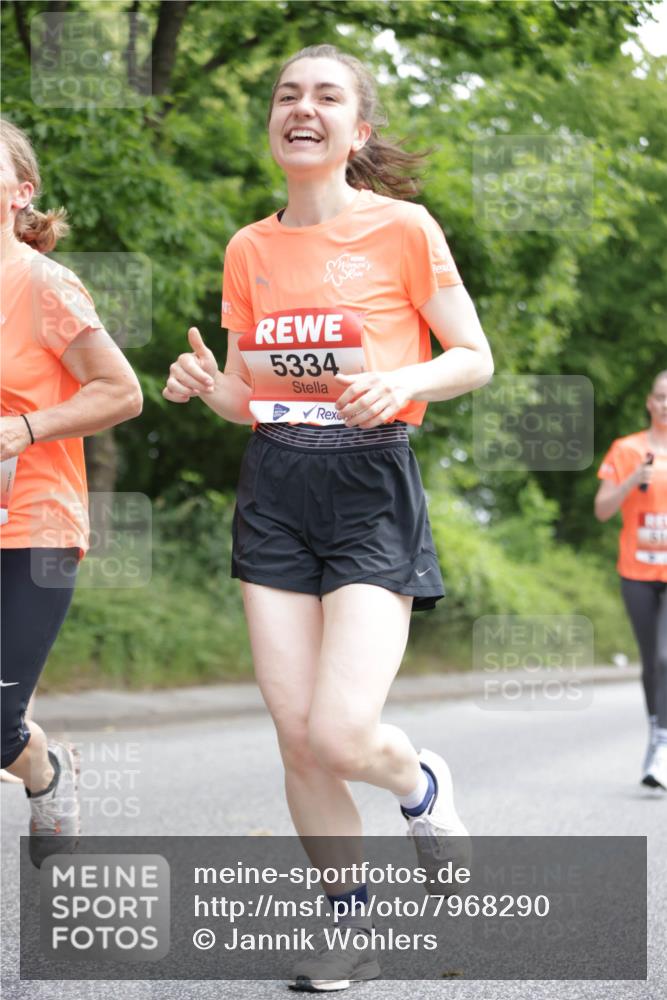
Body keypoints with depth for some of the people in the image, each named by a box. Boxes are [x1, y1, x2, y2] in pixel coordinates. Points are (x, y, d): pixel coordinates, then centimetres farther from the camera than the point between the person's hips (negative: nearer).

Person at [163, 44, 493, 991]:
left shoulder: (404, 228, -4)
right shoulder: (250, 248, 9)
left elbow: (476, 359, 0)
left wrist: (403, 381, -19)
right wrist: (205, 385, -8)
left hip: (370, 488, -4)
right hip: (274, 491, 4)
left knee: (340, 734, -17)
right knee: (296, 736, 1)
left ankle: (419, 780, 20)